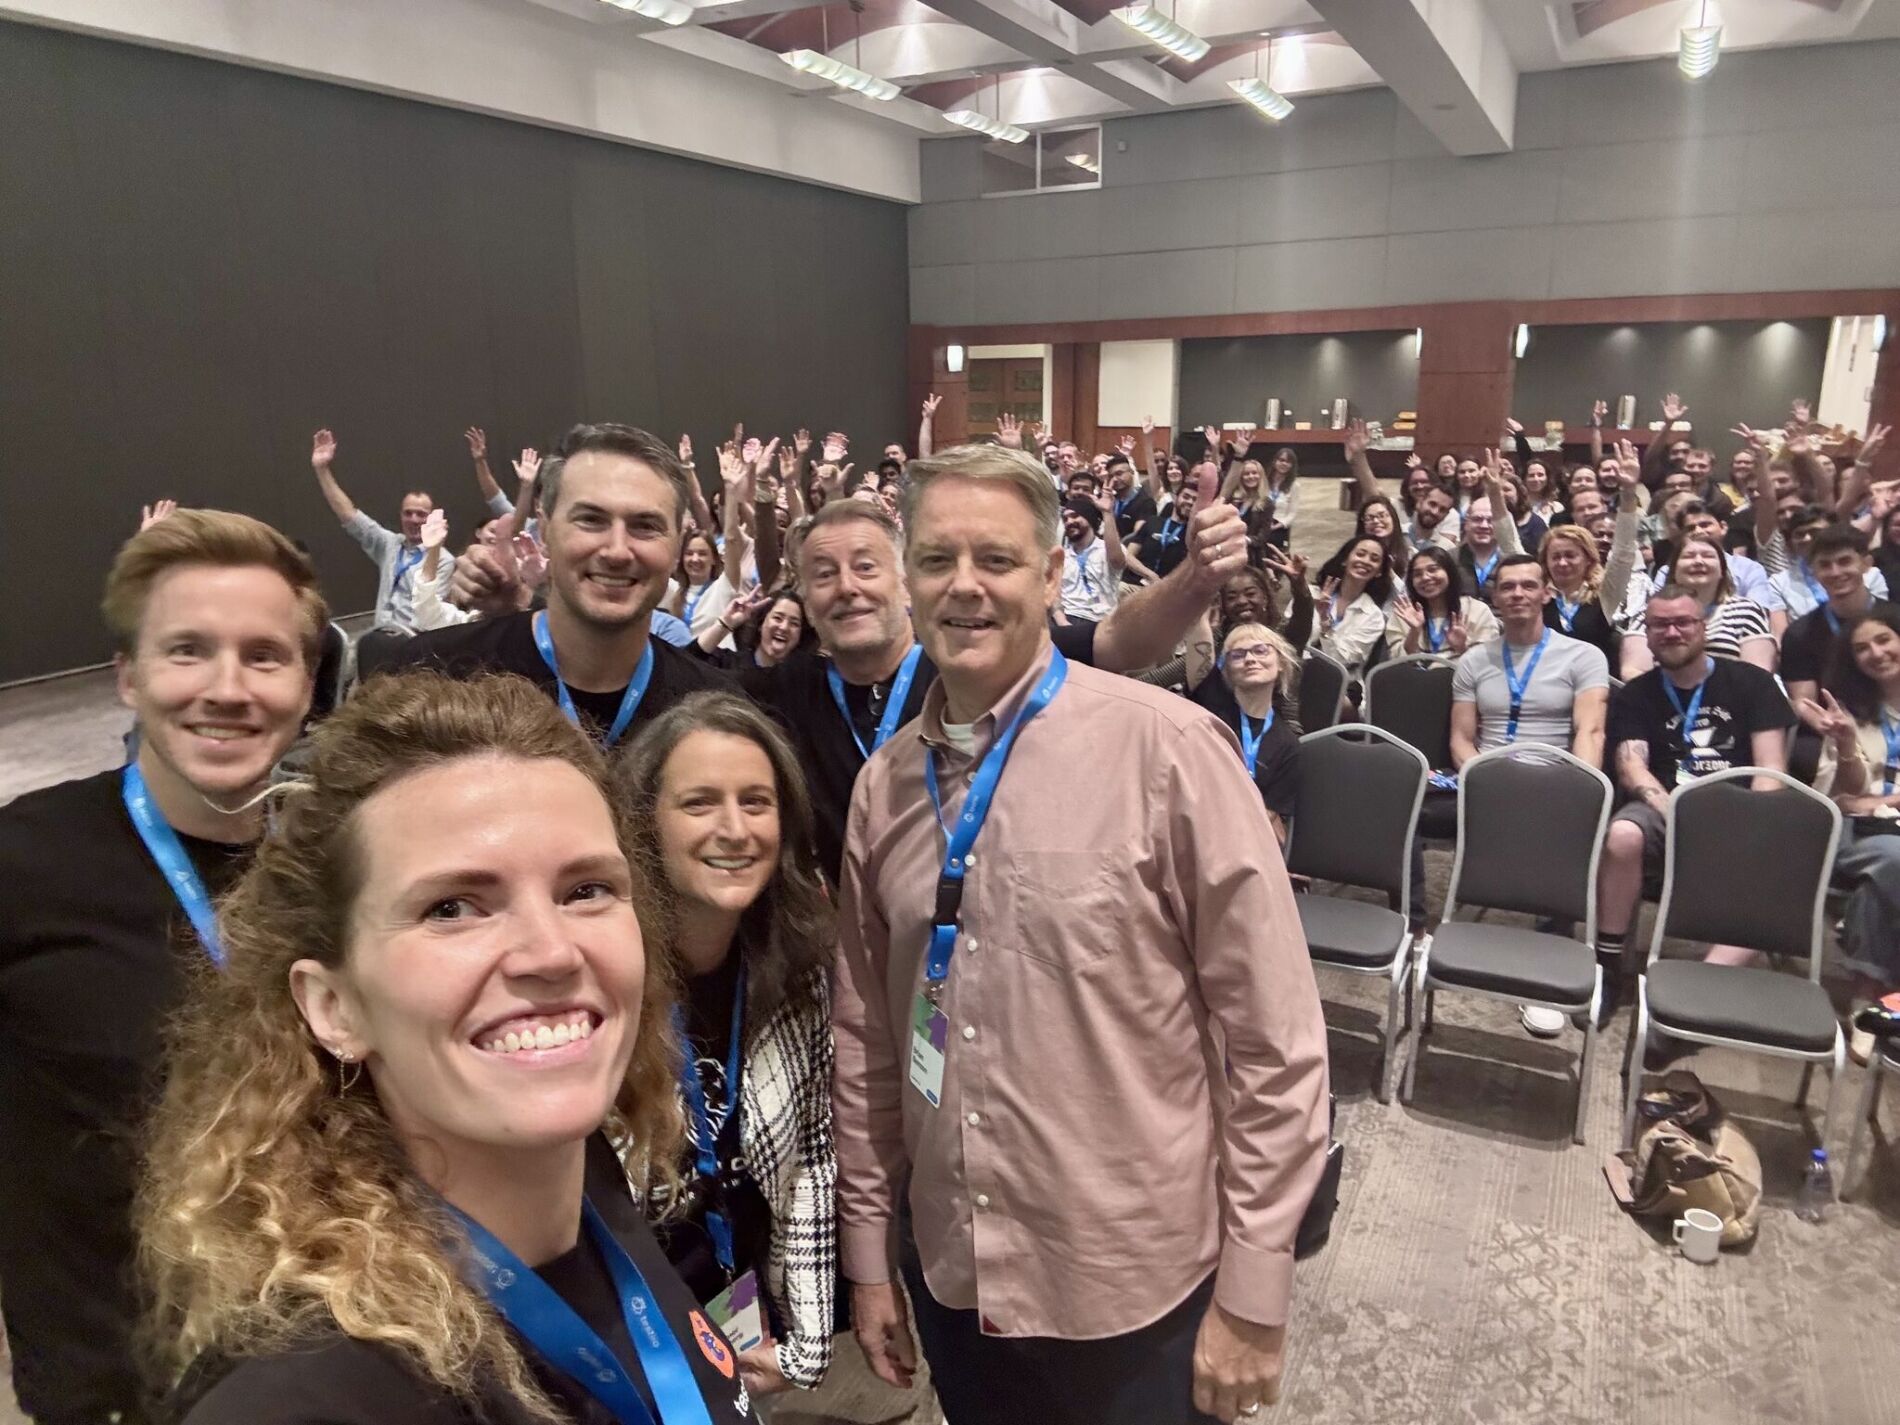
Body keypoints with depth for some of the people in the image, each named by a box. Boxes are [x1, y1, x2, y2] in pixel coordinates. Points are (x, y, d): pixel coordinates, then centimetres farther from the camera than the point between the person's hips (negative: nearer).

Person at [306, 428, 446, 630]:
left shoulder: (443, 560, 0)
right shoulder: (389, 544, 15)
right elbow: (349, 515, 13)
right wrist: (323, 469, 7)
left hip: (413, 637, -5)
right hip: (380, 633, 5)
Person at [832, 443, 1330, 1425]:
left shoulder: (1165, 748, -16)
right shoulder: (885, 781, -2)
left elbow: (1275, 1040, -13)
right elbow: (865, 1031, 6)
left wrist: (1252, 1295, -9)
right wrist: (867, 1251, 10)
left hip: (1137, 1279, -4)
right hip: (949, 1274, 4)